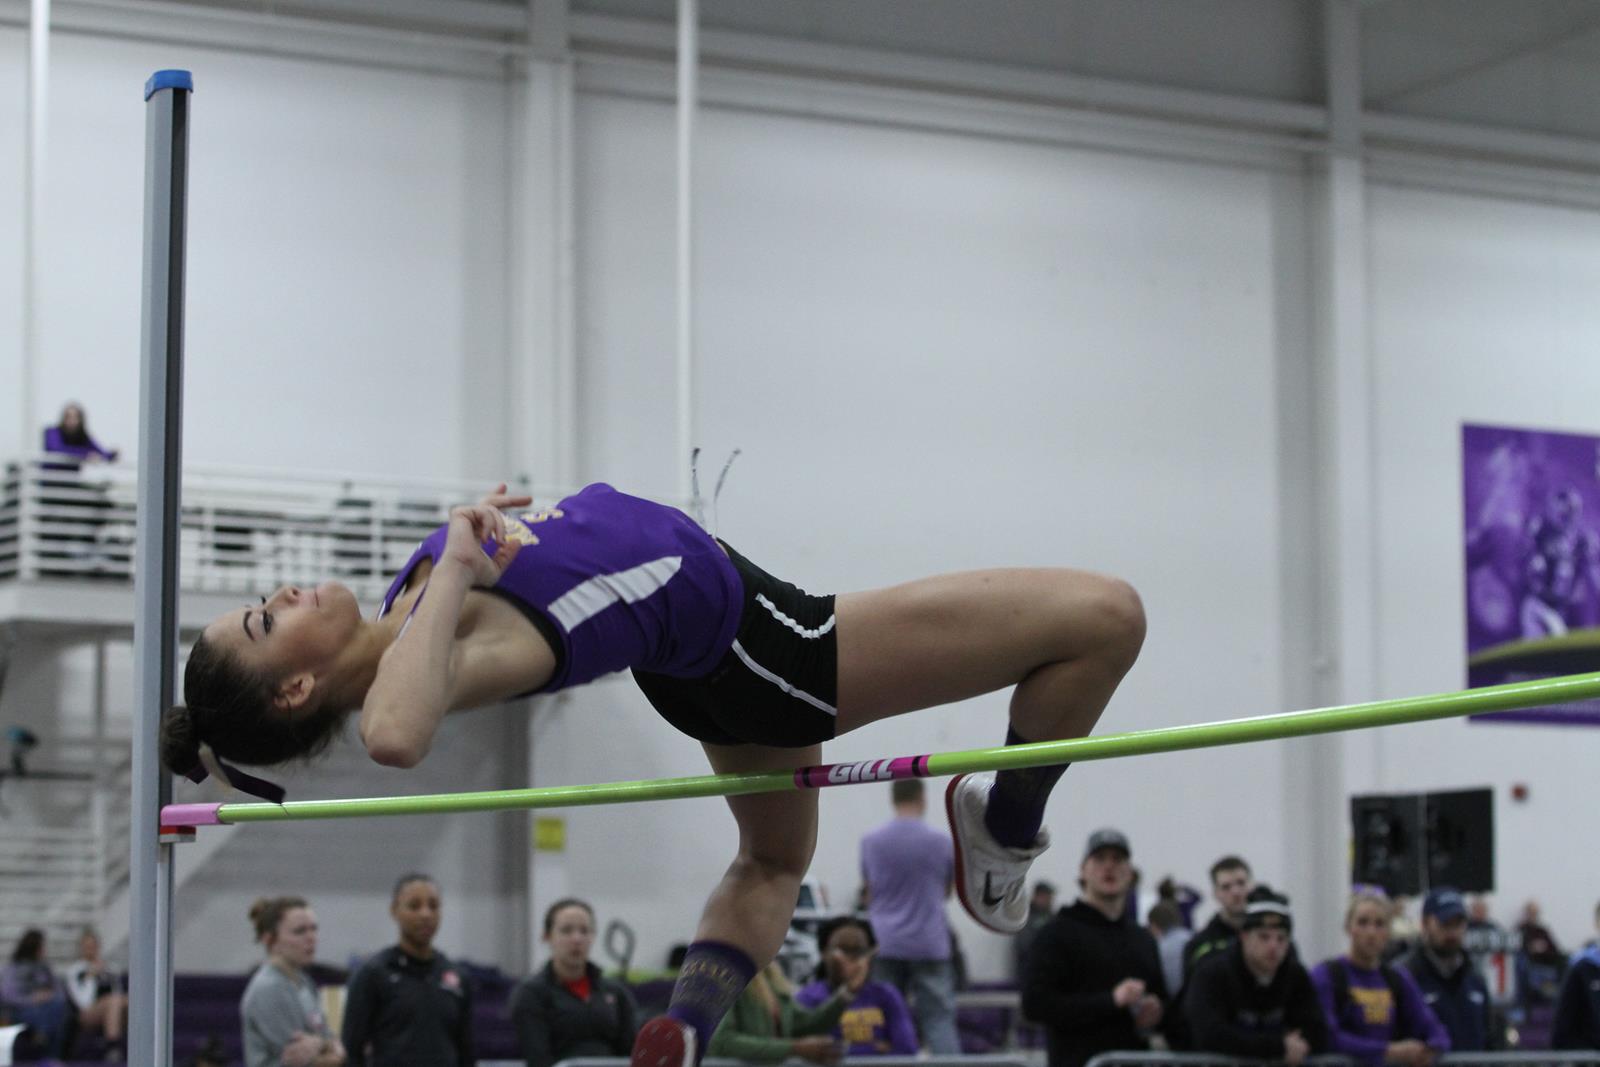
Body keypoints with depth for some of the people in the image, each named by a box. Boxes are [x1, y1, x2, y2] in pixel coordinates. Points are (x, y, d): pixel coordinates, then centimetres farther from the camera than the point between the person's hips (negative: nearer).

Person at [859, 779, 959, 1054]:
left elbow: (868, 893, 10)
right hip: (929, 943, -1)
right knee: (939, 1018, 0)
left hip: (884, 942, 1)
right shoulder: (941, 842, -2)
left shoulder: (870, 842, 0)